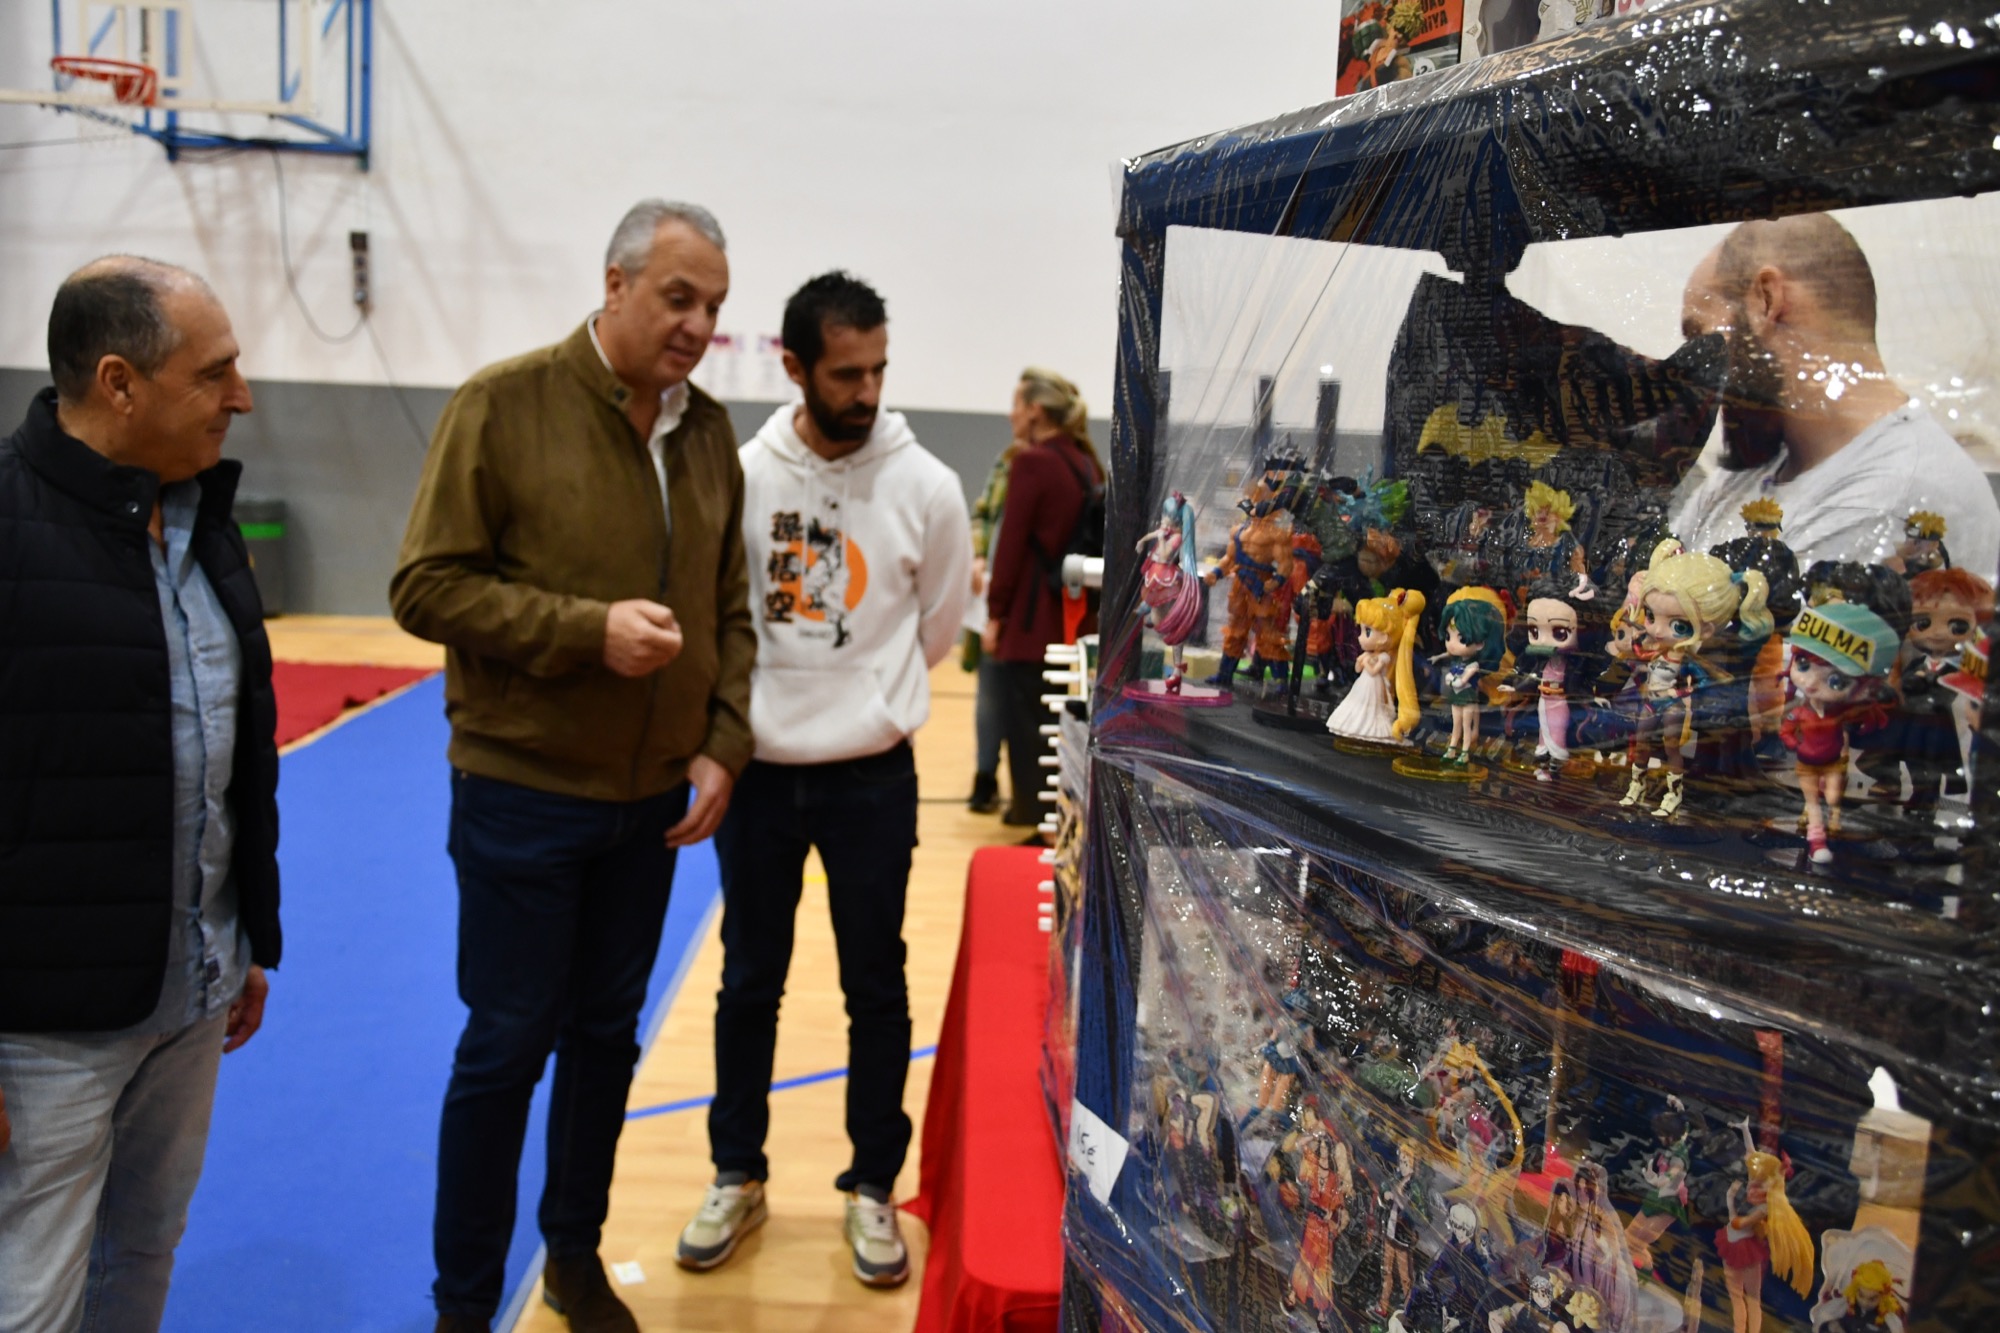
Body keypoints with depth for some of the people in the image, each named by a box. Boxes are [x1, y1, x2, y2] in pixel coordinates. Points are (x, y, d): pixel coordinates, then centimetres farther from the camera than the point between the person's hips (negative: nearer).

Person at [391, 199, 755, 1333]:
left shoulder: (710, 431, 5)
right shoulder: (507, 405, -11)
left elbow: (731, 609, 11)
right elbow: (428, 586, -13)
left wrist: (726, 744, 1)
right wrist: (588, 629, -23)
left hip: (654, 798, 5)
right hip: (524, 789, -5)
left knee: (608, 1030, 16)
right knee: (507, 1044, 5)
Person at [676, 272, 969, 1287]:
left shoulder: (924, 485, -7)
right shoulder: (739, 472, -7)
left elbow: (938, 624, 6)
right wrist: (763, 695, 7)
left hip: (871, 776, 0)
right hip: (755, 770, 1)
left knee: (875, 987, 10)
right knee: (749, 982, 13)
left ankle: (872, 1189, 27)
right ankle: (738, 1177, 31)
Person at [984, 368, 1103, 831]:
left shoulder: (1031, 463, -11)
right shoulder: (1088, 464, 10)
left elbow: (1012, 545, -12)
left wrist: (995, 614, -7)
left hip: (1032, 621, -7)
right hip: (1075, 618, 7)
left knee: (1028, 728, 1)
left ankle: (1035, 816, 5)